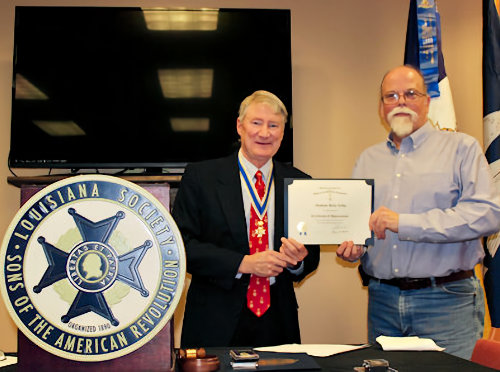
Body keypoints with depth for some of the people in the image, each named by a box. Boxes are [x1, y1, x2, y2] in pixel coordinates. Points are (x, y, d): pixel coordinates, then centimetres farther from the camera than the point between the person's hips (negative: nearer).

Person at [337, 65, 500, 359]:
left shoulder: (461, 148, 1)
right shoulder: (368, 160, 15)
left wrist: (405, 223, -17)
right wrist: (352, 246, -3)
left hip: (447, 302, -3)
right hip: (382, 301, 4)